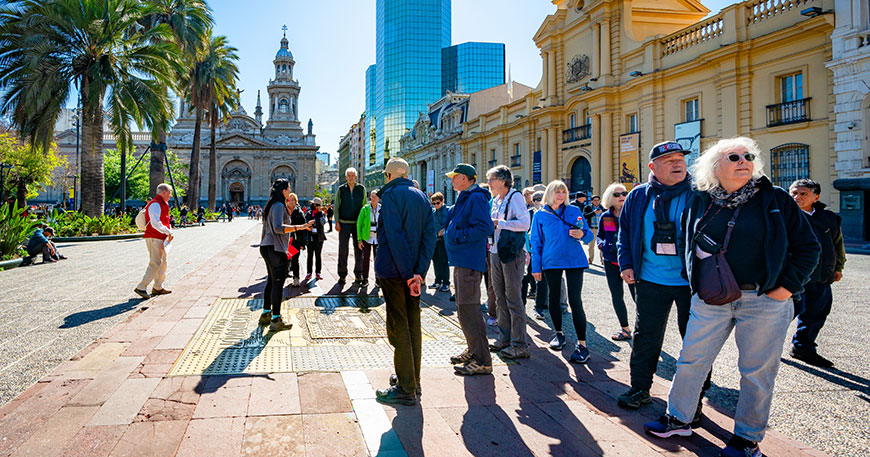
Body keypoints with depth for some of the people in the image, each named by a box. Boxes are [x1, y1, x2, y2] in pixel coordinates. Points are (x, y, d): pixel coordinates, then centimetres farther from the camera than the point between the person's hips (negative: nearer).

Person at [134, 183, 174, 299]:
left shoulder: (163, 204, 18)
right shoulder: (155, 204, -15)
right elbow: (155, 223, -25)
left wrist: (170, 232, 7)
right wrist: (169, 232, -20)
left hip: (159, 238, 11)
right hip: (154, 238, -11)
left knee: (162, 262, 16)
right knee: (155, 264, -12)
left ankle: (158, 287, 24)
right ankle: (141, 287, -8)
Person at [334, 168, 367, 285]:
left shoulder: (361, 189, 6)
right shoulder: (341, 189, 5)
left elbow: (364, 206, 8)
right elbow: (336, 206, 5)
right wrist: (337, 222, -3)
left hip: (358, 223, 1)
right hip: (344, 223, -1)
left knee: (358, 249, 4)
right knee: (342, 249, -1)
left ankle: (358, 274, 14)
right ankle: (342, 275, 6)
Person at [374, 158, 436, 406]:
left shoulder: (391, 195, -9)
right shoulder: (422, 197, 11)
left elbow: (395, 236, -19)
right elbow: (429, 234, 1)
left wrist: (407, 273, -19)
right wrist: (418, 272, -7)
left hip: (394, 270, -7)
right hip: (415, 271, 7)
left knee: (398, 327, -2)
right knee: (413, 324, 14)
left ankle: (406, 389, 3)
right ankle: (413, 382, 24)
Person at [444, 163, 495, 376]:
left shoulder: (476, 198, -14)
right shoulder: (463, 199, 18)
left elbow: (484, 228, -24)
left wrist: (457, 236, -19)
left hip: (470, 262, -11)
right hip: (461, 261, 11)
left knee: (468, 310, -10)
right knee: (464, 308, 18)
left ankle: (482, 361, -4)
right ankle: (473, 351, 30)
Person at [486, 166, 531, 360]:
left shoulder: (515, 197, -8)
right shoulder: (495, 200, 16)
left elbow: (525, 223, -19)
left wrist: (498, 223, -18)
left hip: (512, 253, -8)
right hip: (496, 252, 8)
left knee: (513, 298, -6)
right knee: (500, 297, 13)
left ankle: (519, 345, 0)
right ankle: (505, 338, 24)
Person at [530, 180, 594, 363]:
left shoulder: (574, 211, 8)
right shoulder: (540, 215, 6)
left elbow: (589, 235, 10)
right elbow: (536, 242, 8)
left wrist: (582, 235, -15)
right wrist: (536, 266, 3)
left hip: (574, 260, -1)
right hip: (551, 262, 1)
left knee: (575, 300, -8)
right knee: (554, 298, 10)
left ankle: (582, 344, -8)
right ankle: (558, 333, 30)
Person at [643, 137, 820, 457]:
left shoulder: (775, 200, 0)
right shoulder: (701, 202, 6)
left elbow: (808, 246, 3)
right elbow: (686, 243, 17)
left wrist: (788, 286, -6)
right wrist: (695, 280, 6)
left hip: (764, 301, -2)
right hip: (711, 299, 2)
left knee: (757, 372, 7)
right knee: (691, 360, 7)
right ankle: (679, 419, 26)